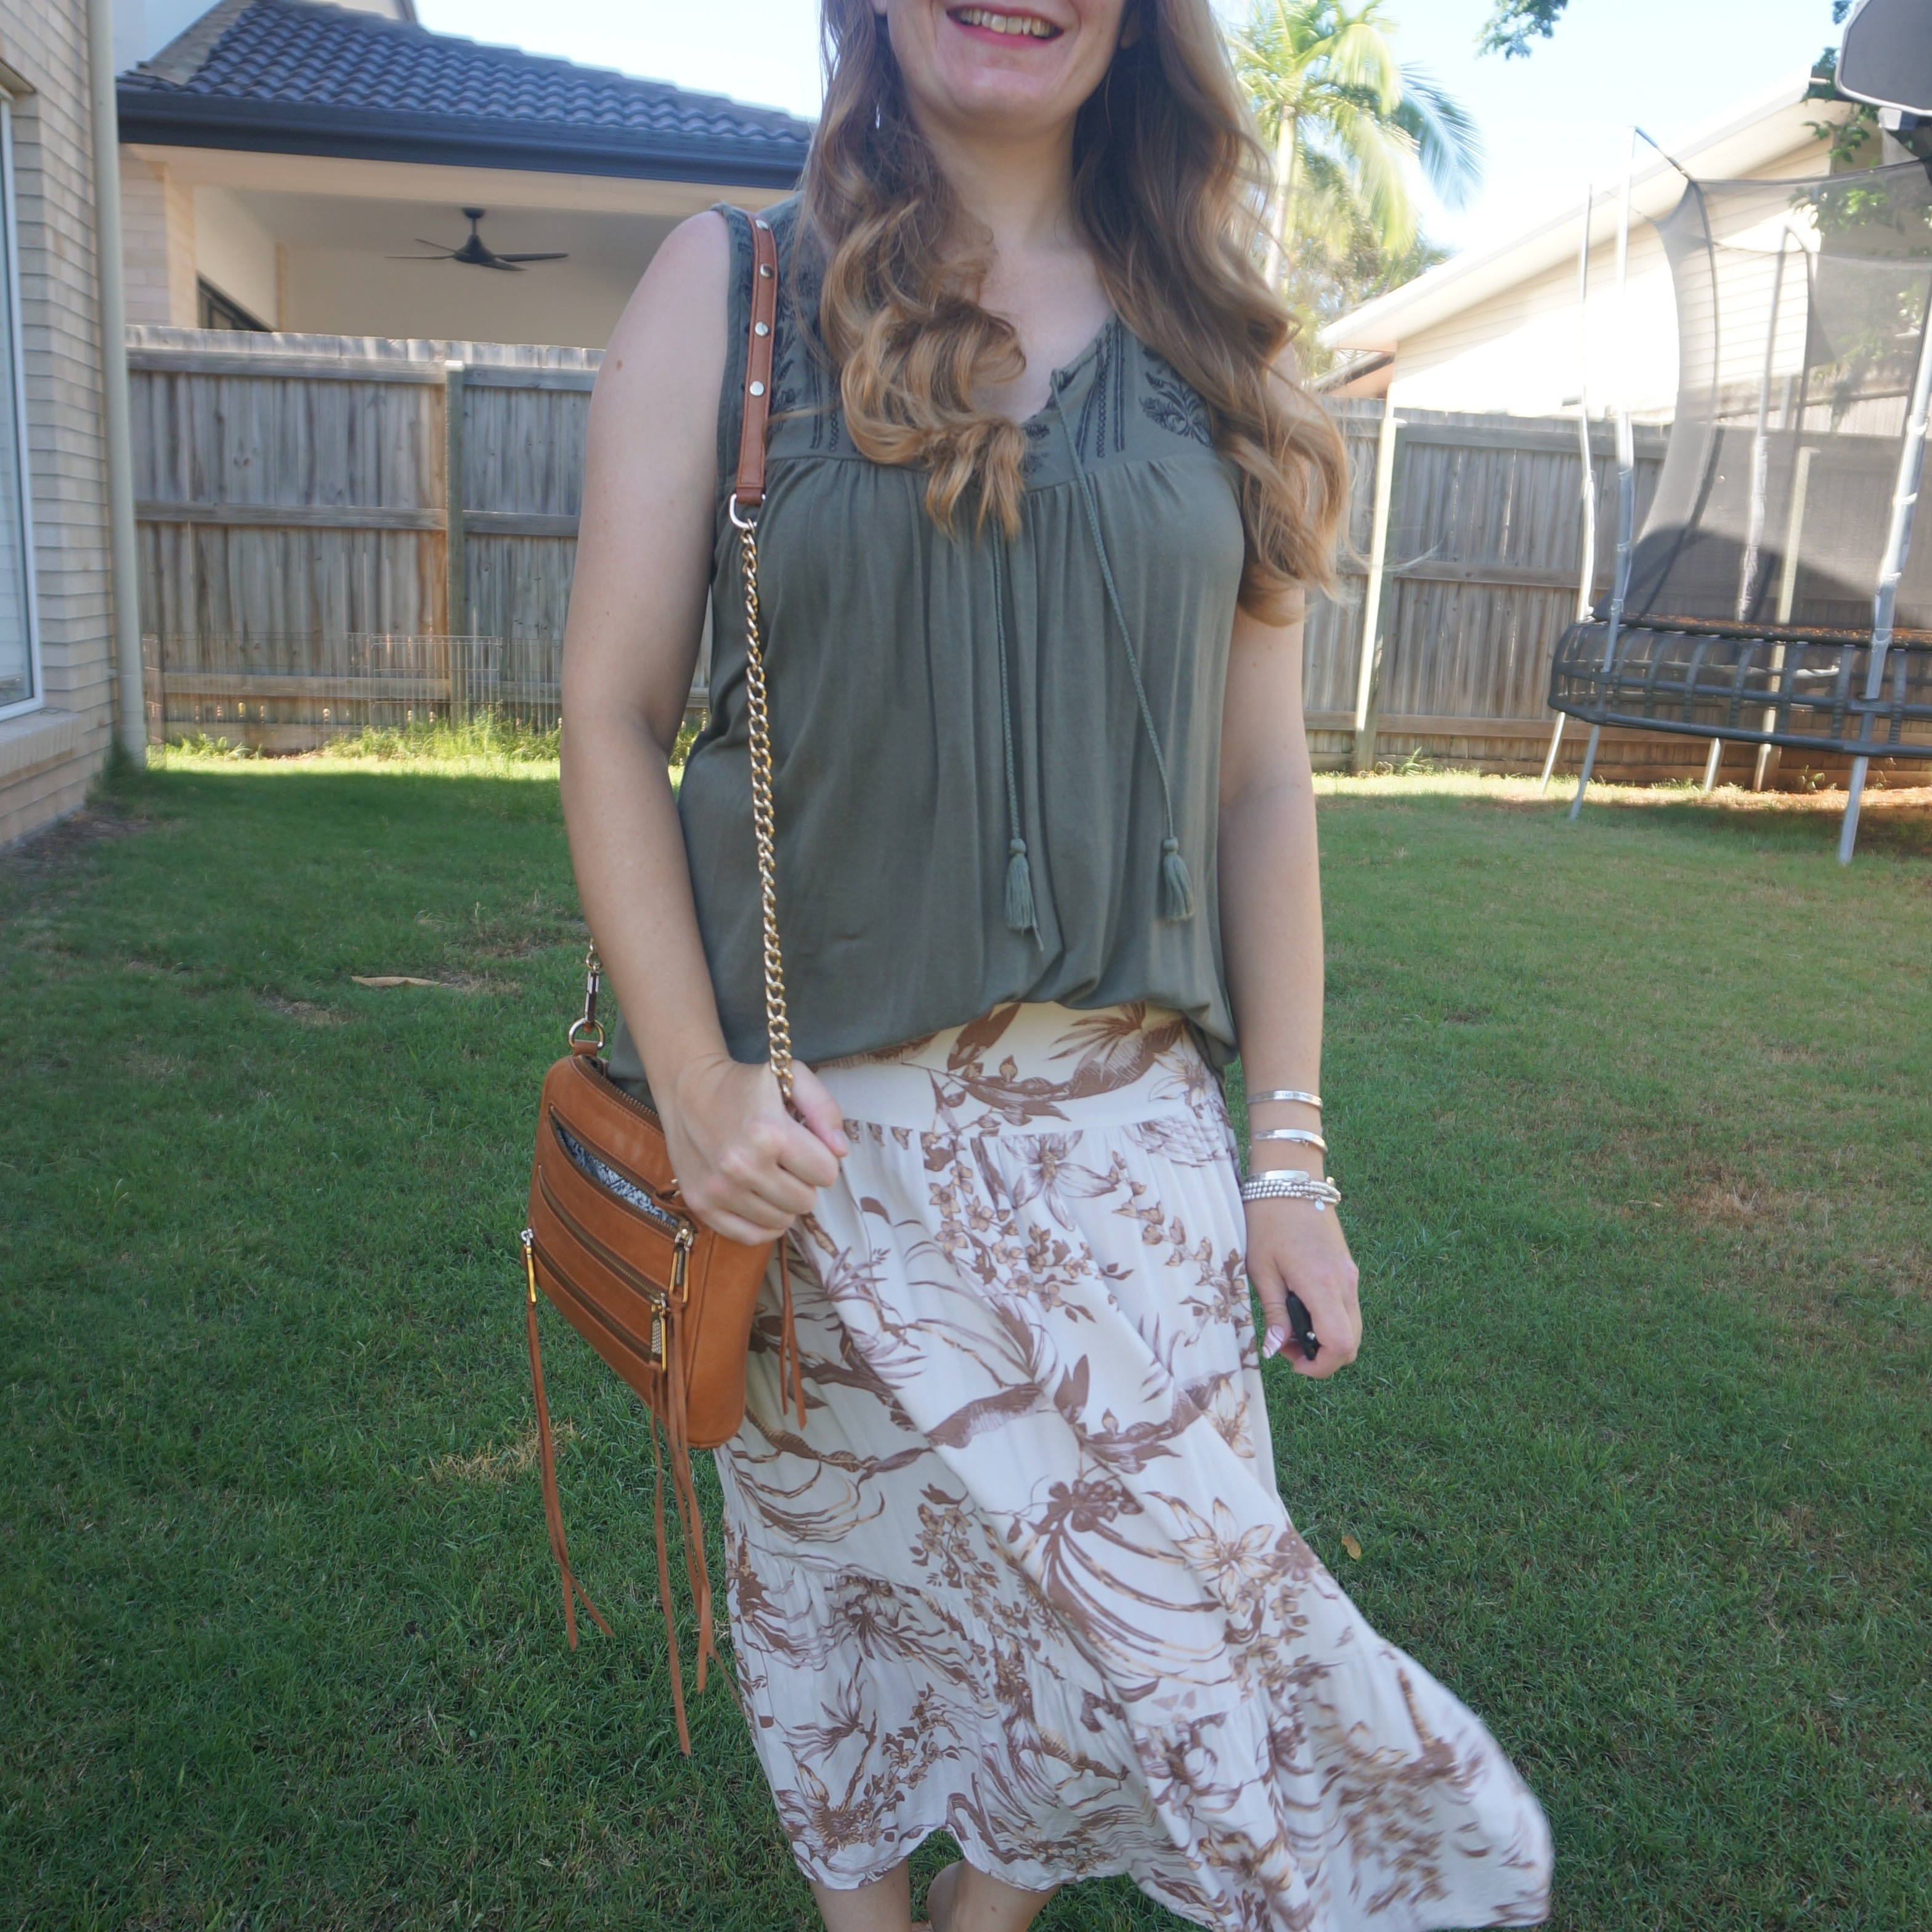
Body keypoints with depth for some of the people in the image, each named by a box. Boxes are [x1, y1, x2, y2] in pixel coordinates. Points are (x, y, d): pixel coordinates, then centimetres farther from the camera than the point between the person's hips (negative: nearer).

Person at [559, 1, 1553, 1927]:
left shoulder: (1208, 342, 6)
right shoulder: (728, 287, 1)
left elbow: (1260, 781, 5)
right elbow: (610, 713, -3)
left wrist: (1292, 1154, 2)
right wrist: (693, 1081, -12)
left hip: (1124, 1123, 2)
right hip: (816, 1122, -1)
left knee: (1156, 1588, 7)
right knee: (843, 1580, 15)